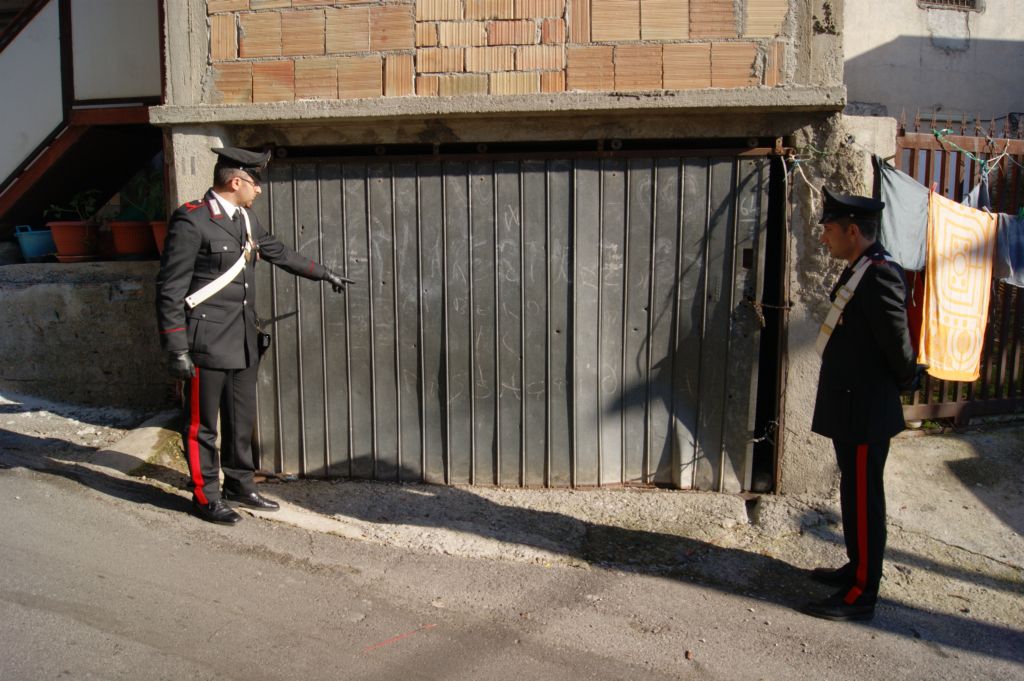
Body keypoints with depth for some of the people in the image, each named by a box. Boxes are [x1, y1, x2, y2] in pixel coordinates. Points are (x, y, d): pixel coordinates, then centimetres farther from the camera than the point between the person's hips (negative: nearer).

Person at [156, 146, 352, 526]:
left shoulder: (246, 219, 9)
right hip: (208, 343, -8)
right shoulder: (191, 221, -15)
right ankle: (205, 497, 19)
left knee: (242, 420, 16)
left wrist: (324, 274, 34)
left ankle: (239, 485, 31)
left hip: (244, 342, 8)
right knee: (202, 423, 6)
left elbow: (279, 253, 26)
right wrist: (176, 350, -17)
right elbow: (170, 290, -15)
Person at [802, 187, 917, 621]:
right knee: (855, 493, 20)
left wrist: (904, 381, -2)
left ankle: (861, 595, 11)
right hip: (850, 407, 10)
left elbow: (897, 343, -19)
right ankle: (858, 568, 36)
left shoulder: (880, 275, -21)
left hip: (865, 412, -10)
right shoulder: (859, 271, 10)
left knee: (862, 499, 0)